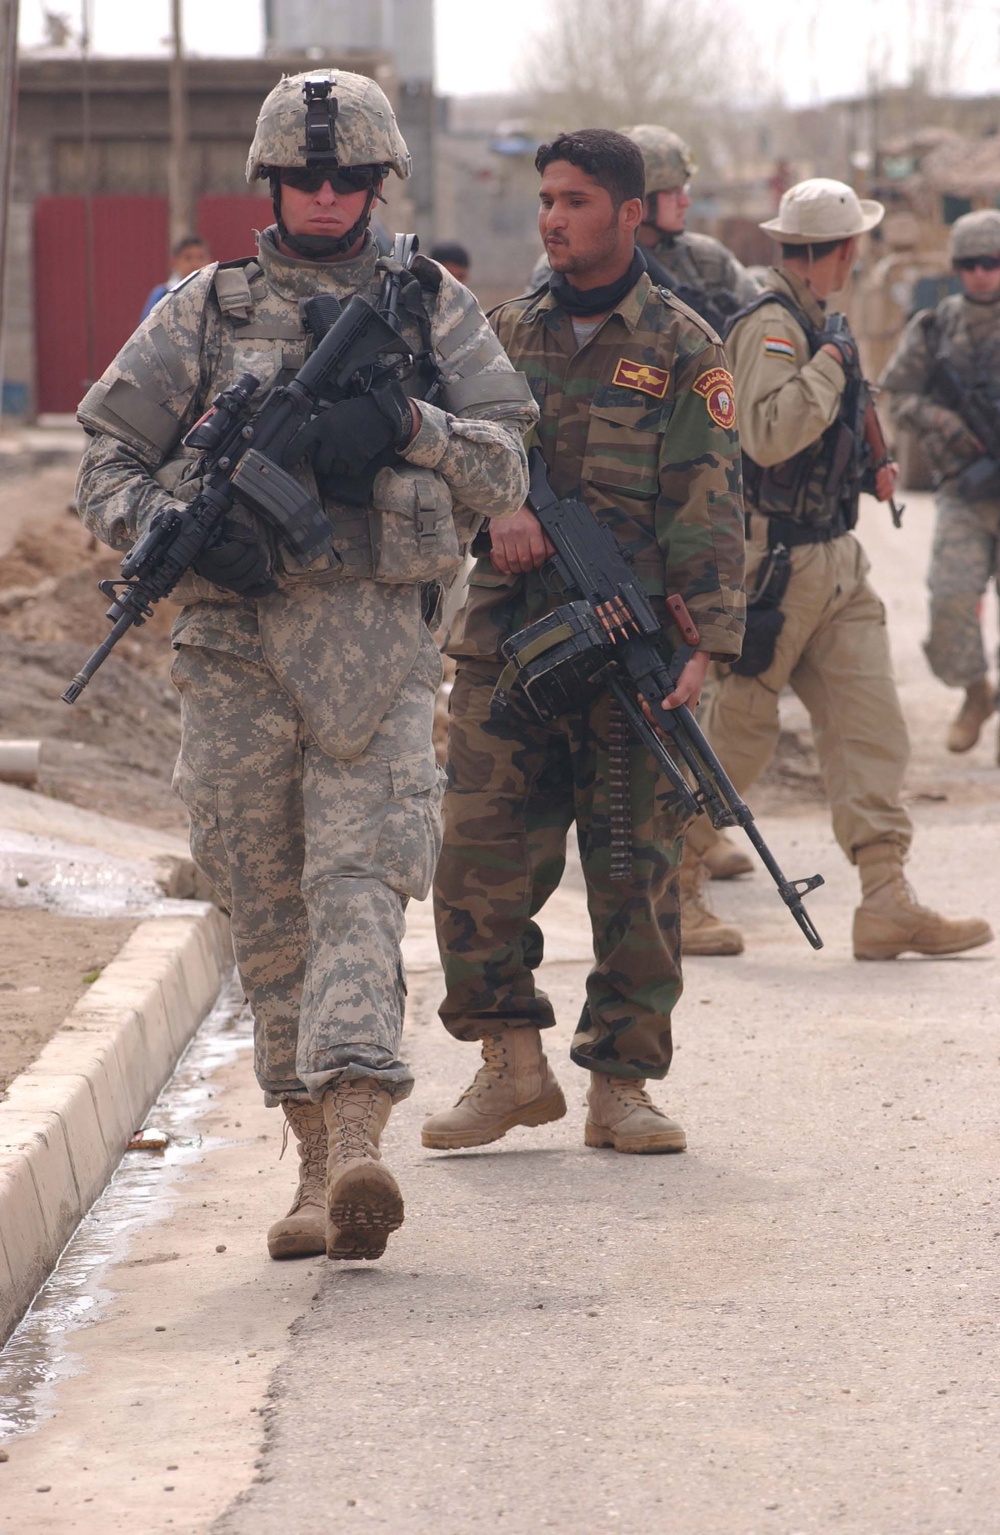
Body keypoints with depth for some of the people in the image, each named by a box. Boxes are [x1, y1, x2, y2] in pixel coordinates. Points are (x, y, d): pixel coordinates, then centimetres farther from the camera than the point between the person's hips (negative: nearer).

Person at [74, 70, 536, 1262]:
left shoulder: (434, 310, 11)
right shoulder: (203, 312, 10)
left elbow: (505, 472, 5)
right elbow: (105, 465, 9)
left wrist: (407, 423, -13)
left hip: (376, 637, -2)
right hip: (234, 640, 2)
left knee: (359, 879, -16)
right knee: (267, 910, 5)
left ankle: (357, 1140, -29)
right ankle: (318, 1161, 13)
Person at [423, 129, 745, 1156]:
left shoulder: (682, 352, 2)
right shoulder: (506, 333, 13)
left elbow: (707, 512, -4)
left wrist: (703, 644, -14)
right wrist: (496, 504, -16)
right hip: (505, 645, 3)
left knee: (636, 872, 0)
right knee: (481, 858, -4)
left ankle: (621, 1084, 8)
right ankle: (512, 1063, 9)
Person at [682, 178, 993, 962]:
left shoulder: (813, 323, 15)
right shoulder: (769, 325, -15)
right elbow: (767, 434, -29)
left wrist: (867, 467, 18)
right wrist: (830, 365, -21)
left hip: (833, 560, 9)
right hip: (774, 564, -9)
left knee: (871, 724, -1)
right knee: (738, 734, 0)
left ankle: (887, 901, -5)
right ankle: (668, 888, 14)